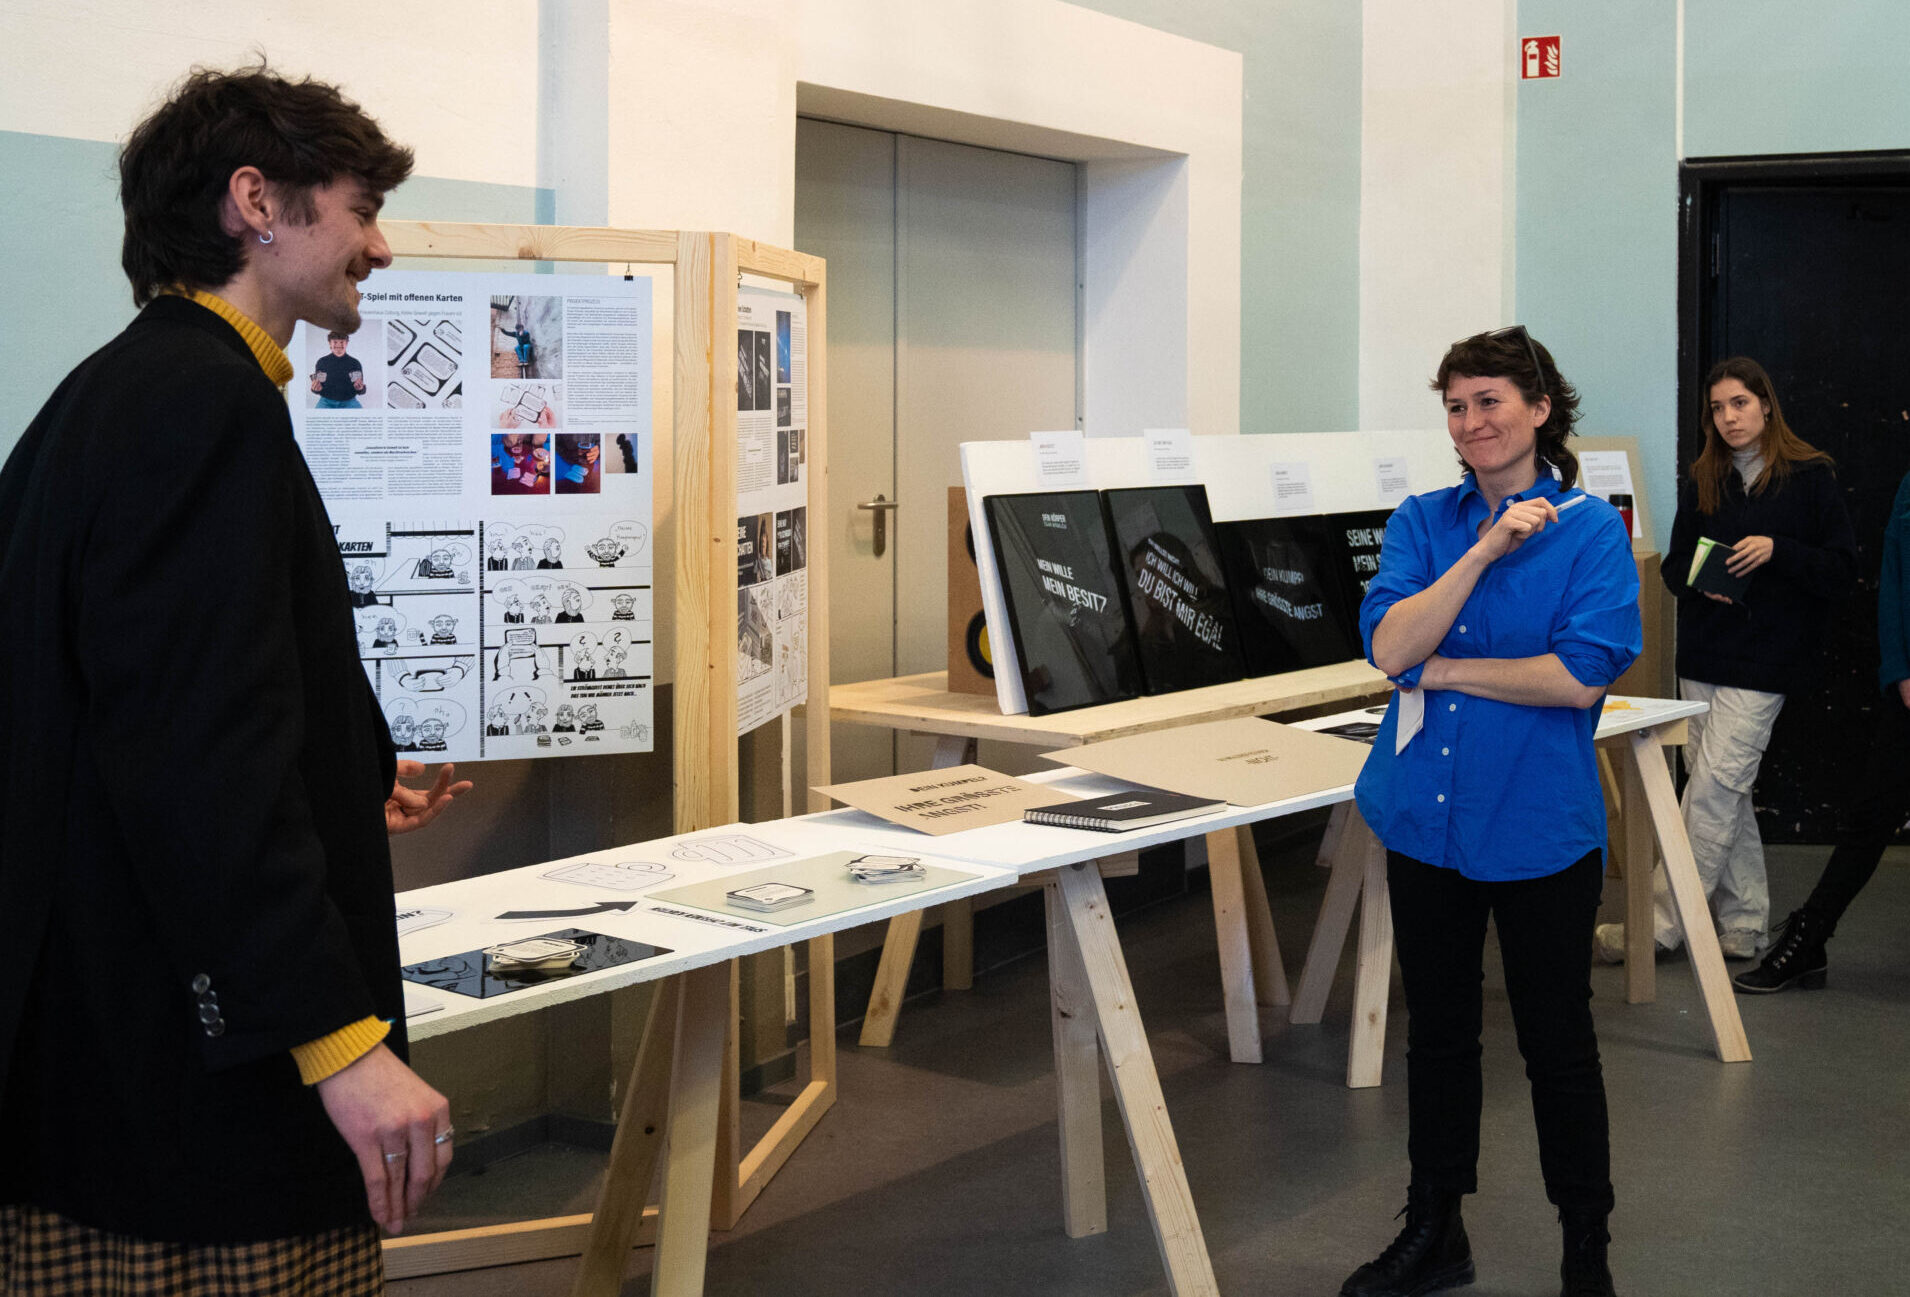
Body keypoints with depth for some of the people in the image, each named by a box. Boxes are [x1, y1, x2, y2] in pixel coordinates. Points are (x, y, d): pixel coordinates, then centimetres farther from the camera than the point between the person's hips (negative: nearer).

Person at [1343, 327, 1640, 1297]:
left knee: (1556, 1040, 7)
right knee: (1437, 1031, 16)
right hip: (1426, 815, 4)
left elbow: (1582, 676, -19)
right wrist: (1485, 551, -19)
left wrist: (1439, 671, -13)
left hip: (1540, 825, -4)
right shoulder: (1423, 521, 3)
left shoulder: (1590, 529, -7)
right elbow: (1388, 645, -12)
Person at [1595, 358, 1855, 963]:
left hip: (1763, 661, -5)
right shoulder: (1703, 482, 11)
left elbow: (1843, 568, -4)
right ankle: (1745, 924, 17)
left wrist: (1777, 549, -18)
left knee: (1713, 787, -9)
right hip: (1703, 656, 6)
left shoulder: (1809, 477, -2)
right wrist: (1699, 579, -5)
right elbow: (1674, 566, 17)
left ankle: (1660, 923, -5)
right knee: (1725, 792, 8)